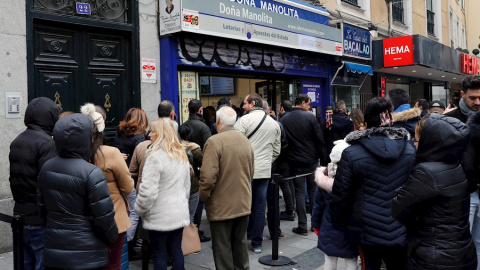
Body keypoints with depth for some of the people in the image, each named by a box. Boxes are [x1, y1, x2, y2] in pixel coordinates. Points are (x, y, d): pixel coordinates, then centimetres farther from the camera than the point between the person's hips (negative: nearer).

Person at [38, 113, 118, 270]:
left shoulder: (46, 168, 1)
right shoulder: (91, 173, -20)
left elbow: (43, 207, 12)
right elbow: (104, 216, -17)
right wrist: (113, 238, 1)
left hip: (53, 251, 6)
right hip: (87, 256, -6)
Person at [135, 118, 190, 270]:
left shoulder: (155, 156, -17)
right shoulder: (182, 154, 9)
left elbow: (148, 190, -20)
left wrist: (139, 209, -5)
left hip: (159, 216, -7)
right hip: (180, 213, 7)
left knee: (159, 255, 5)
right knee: (176, 251, 15)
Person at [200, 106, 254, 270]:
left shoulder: (214, 142, -17)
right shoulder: (245, 141, 5)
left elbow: (208, 176, -22)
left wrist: (204, 197, -6)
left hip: (221, 206, -6)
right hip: (243, 204, 6)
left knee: (223, 249, 6)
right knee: (240, 243, 20)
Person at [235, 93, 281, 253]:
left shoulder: (244, 120, -9)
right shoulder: (274, 123, 11)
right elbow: (276, 150, 15)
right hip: (265, 170, 5)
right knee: (260, 207, 9)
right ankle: (257, 243, 15)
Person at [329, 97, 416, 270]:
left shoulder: (352, 154, -15)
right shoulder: (410, 150, -4)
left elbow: (339, 194, -11)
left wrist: (338, 222, 5)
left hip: (368, 231, -3)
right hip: (401, 230, 3)